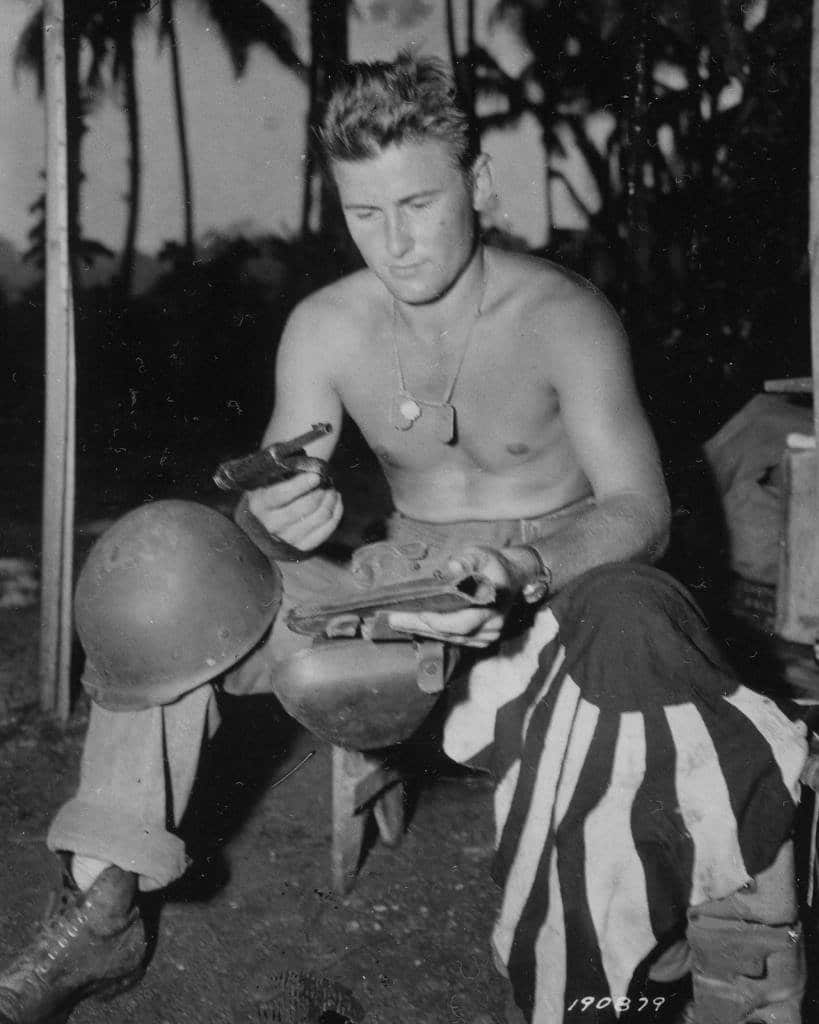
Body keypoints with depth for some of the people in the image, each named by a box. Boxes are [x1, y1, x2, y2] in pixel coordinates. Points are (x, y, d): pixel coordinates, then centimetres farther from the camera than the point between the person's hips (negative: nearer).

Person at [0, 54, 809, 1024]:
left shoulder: (562, 318, -14)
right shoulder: (324, 329, -4)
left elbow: (639, 509, -20)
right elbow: (262, 511, -2)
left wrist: (527, 571, -42)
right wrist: (274, 524, -29)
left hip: (563, 588, -3)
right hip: (404, 596, 4)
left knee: (629, 617, -40)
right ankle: (102, 908, -10)